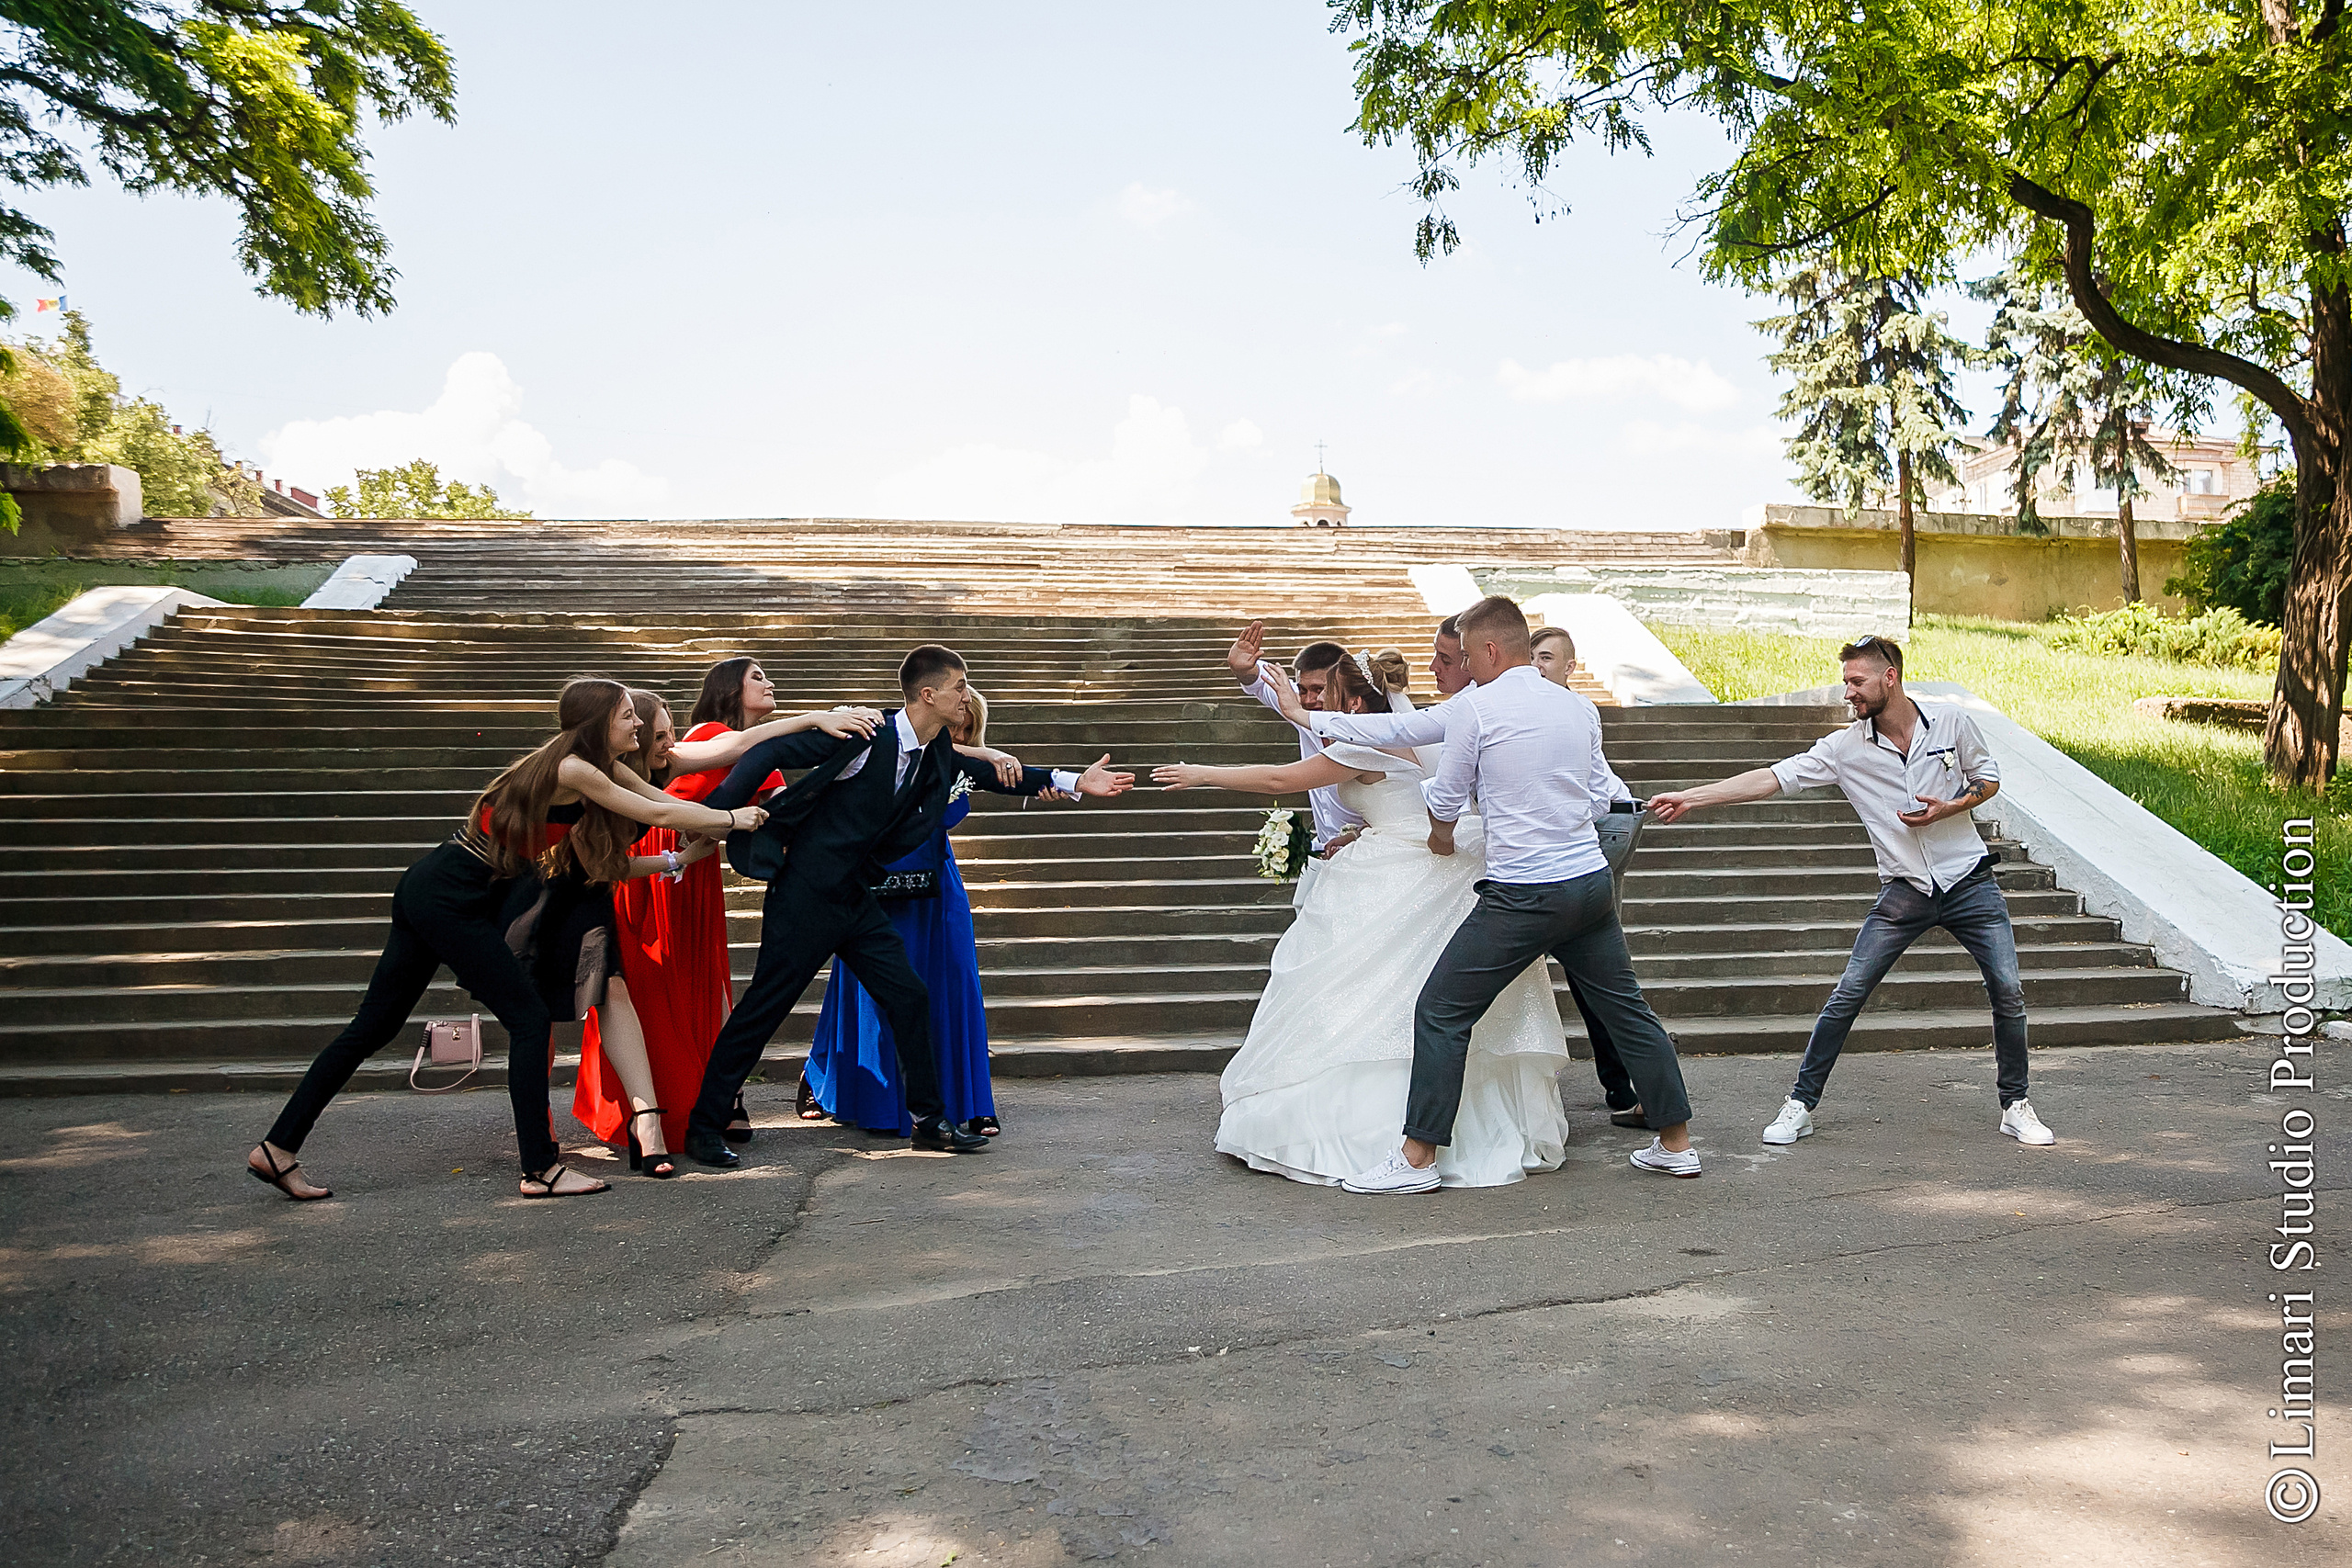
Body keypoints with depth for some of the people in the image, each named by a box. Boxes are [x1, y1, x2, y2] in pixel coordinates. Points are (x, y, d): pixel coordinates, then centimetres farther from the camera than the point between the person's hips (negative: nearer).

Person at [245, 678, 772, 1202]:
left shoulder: (602, 768, 11)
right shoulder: (574, 770, -15)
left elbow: (669, 801, 15)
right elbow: (658, 815, -12)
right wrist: (733, 819, -2)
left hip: (428, 893, 10)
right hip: (449, 897, -10)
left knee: (373, 1026, 11)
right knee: (529, 1018, -6)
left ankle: (278, 1148, 16)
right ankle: (541, 1169, -3)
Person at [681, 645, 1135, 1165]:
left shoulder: (938, 755, 3)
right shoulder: (866, 735, -20)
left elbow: (991, 773, 17)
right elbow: (769, 753, -18)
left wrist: (1075, 782, 13)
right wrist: (715, 817, -19)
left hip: (857, 898, 8)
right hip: (806, 893, -8)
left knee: (909, 998, 6)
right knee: (764, 1008, -2)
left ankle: (931, 1122, 18)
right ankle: (702, 1127, 11)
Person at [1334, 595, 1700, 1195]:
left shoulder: (1474, 706, -8)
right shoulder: (1580, 707, 8)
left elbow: (1445, 801, 1)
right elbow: (1598, 798, 17)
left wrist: (1442, 836, 21)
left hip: (1521, 896, -6)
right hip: (1591, 880, 6)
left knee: (1441, 1012, 1)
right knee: (1626, 1009, 17)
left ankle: (1417, 1158, 2)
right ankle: (1676, 1143, 26)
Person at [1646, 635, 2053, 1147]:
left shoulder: (1952, 724, -3)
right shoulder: (1845, 748, -5)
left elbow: (1989, 777, 10)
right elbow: (1774, 778, -10)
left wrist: (1948, 808, -12)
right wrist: (1691, 797, -18)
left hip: (1969, 883, 0)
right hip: (1904, 893, 0)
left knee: (2008, 991, -1)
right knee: (1847, 995, -7)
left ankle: (2015, 1105, 20)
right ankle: (1801, 1105, 3)